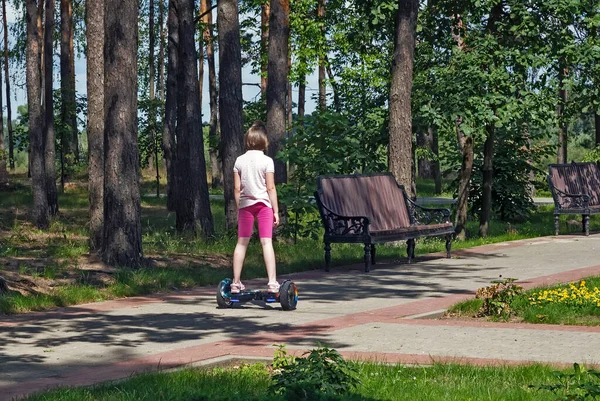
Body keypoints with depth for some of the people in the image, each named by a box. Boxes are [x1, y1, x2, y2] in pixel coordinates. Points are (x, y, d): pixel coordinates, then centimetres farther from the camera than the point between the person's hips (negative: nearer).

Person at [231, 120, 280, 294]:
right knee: (266, 242, -6)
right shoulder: (267, 161, -6)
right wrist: (276, 211, -3)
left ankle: (236, 282, 11)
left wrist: (238, 209, 12)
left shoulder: (240, 161, 2)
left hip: (245, 204, 3)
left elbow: (237, 188, 3)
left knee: (241, 243, 8)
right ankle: (272, 282, -13)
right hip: (264, 204, -3)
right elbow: (271, 188, -8)